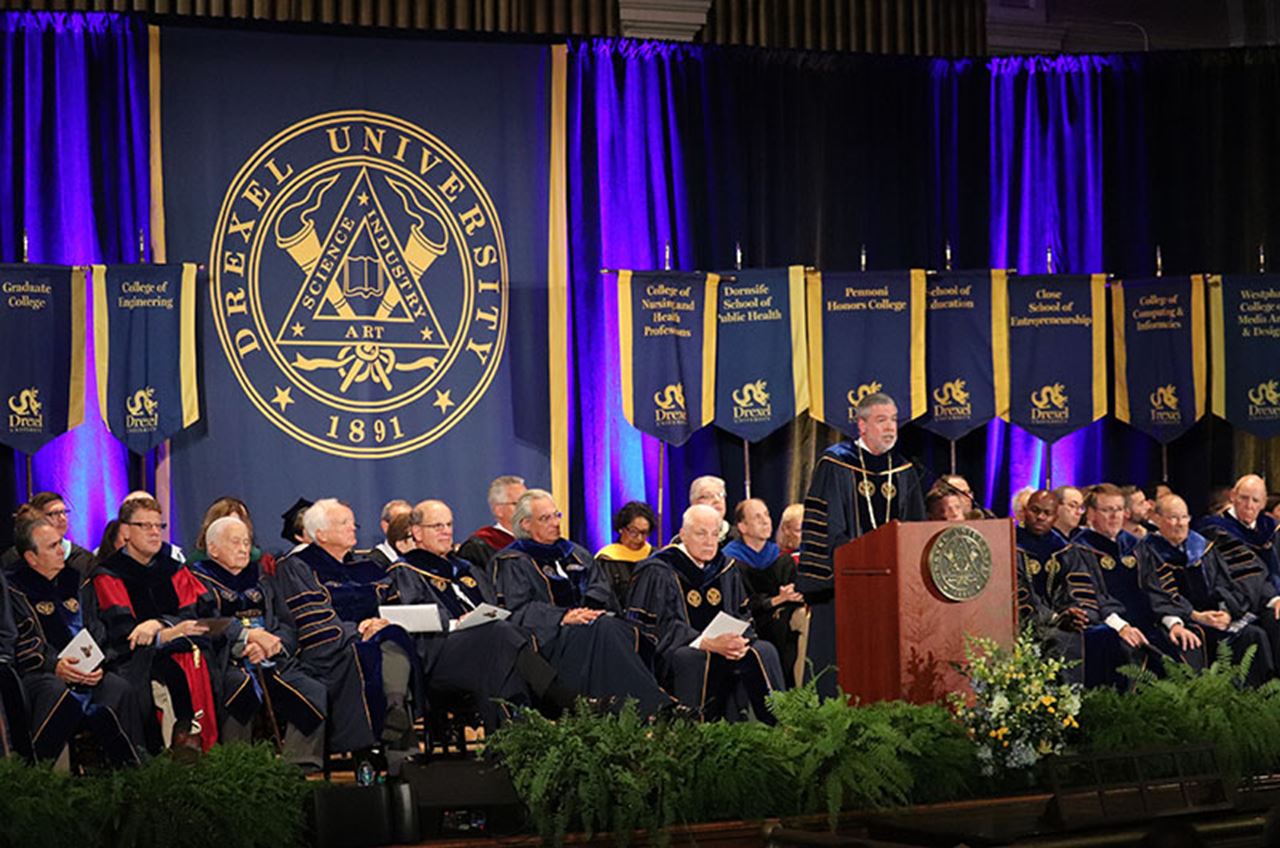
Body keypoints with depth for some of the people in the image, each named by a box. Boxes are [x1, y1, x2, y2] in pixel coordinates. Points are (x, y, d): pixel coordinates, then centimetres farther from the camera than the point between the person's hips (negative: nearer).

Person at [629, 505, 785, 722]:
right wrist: (708, 643, -26)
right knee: (692, 658, -38)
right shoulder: (659, 572, -6)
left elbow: (742, 615, 13)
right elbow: (658, 628, -14)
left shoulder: (727, 569, 13)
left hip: (721, 648, 6)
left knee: (764, 652, -18)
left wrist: (739, 641, -12)